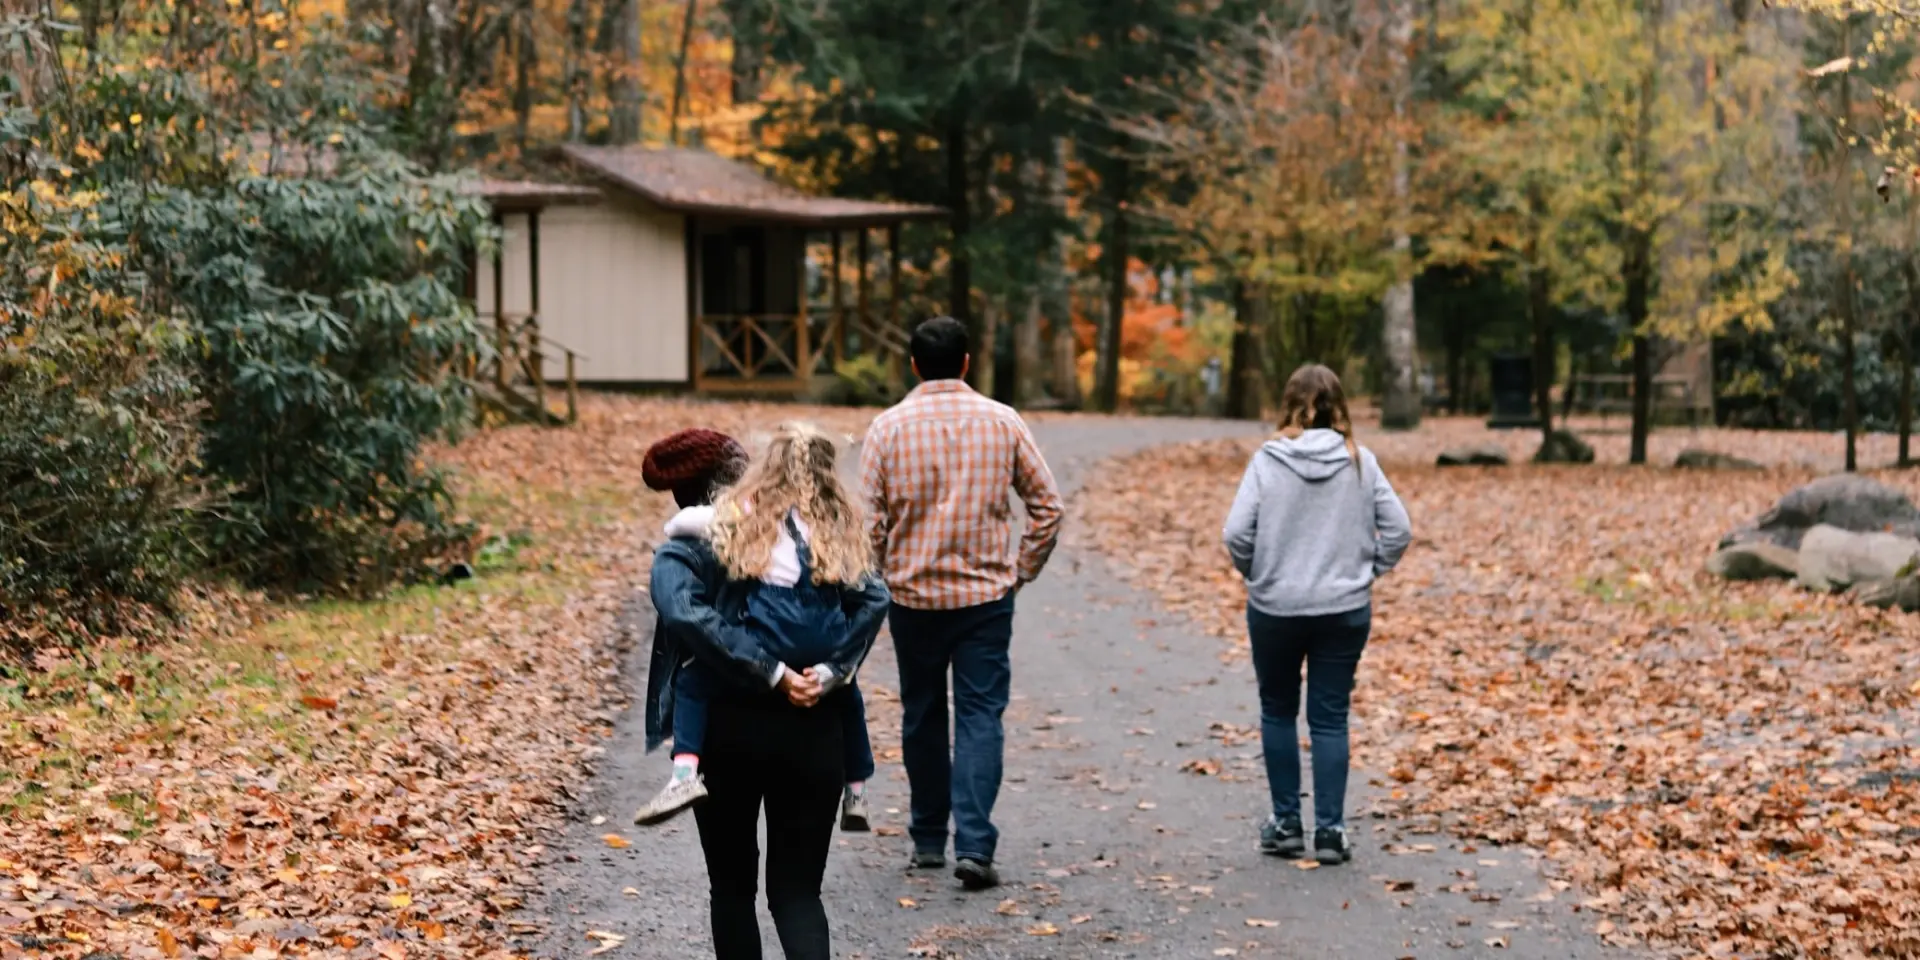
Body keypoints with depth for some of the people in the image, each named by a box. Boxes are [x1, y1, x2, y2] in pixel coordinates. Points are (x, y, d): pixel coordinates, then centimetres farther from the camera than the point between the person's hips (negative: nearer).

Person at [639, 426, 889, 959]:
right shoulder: (820, 536, 9)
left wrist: (771, 674, -20)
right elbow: (873, 598, -3)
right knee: (798, 890, 7)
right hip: (812, 730, 3)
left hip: (727, 734, -2)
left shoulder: (688, 547, -3)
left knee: (732, 887, 15)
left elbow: (684, 614, -22)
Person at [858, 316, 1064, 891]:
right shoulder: (1002, 422, -2)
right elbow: (1047, 505, 1)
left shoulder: (888, 428, -5)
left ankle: (929, 840, 25)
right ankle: (974, 844, -11)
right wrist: (1023, 571, 12)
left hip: (913, 596, 0)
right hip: (987, 596, 0)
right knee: (980, 718, 1)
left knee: (922, 717, 14)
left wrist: (883, 575, 11)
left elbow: (869, 520, -5)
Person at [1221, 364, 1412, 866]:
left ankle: (1286, 823, 19)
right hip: (1345, 610, 1)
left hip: (1275, 608, -1)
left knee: (1278, 711, 15)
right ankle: (1330, 829, 7)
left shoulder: (1268, 460, -8)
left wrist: (1257, 575, 5)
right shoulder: (1361, 462, -3)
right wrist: (1365, 572, 10)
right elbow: (1398, 529, -3)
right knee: (1330, 717, 8)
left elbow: (1237, 532, -13)